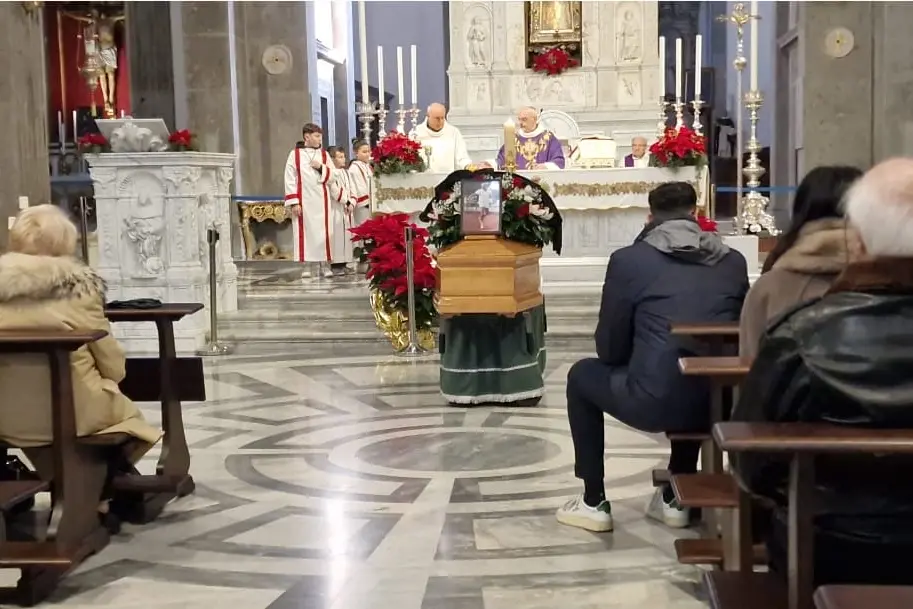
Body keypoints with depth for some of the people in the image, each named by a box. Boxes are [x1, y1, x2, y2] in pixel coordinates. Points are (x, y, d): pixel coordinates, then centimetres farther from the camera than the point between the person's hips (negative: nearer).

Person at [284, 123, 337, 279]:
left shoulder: (324, 154, 10)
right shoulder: (295, 154, 1)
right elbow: (290, 179, -3)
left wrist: (322, 168, -9)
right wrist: (293, 202, -9)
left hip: (321, 200, 2)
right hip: (303, 200, -2)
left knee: (323, 231, 2)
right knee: (305, 232, 0)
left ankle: (325, 264, 7)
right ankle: (307, 265, 4)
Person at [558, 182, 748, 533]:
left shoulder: (628, 259, -1)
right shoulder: (734, 262, 10)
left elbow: (609, 349, 3)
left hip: (652, 401, -4)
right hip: (718, 403, 5)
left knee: (583, 375, 25)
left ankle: (593, 503, 26)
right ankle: (675, 498, 39)